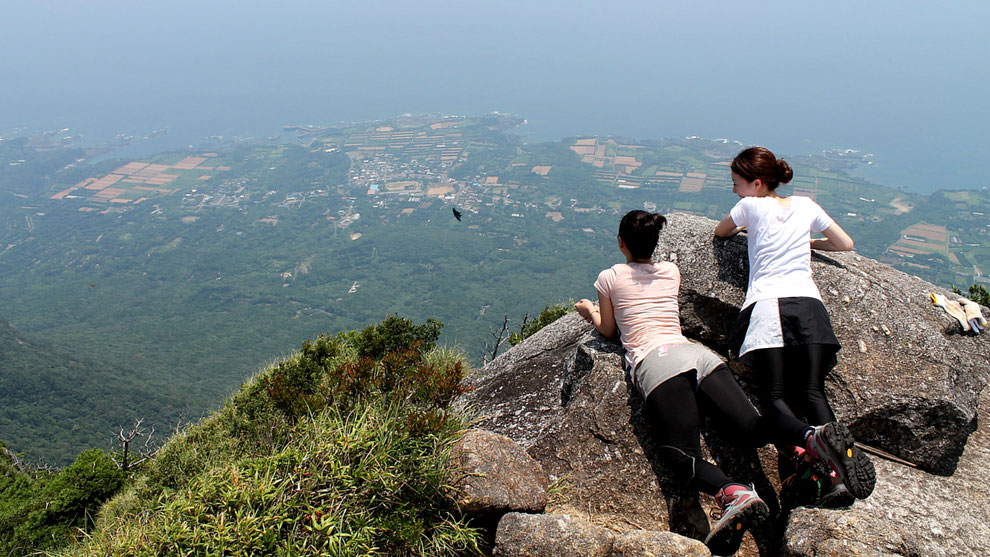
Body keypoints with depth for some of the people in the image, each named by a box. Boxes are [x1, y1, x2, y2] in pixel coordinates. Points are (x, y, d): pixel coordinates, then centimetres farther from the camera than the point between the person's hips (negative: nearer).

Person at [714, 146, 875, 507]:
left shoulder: (750, 206, 10)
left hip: (766, 306, -4)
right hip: (808, 303, 4)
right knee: (812, 392, -5)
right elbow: (845, 244, 30)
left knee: (775, 397, -10)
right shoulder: (805, 206, 21)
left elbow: (720, 233, 29)